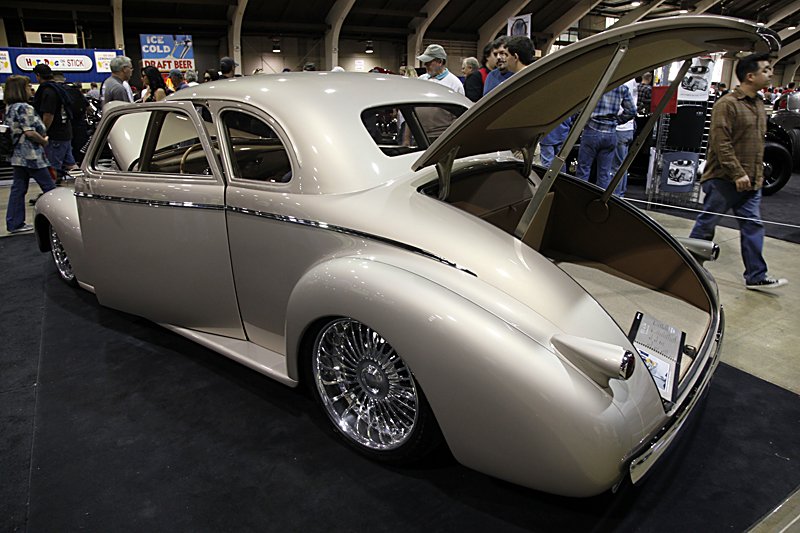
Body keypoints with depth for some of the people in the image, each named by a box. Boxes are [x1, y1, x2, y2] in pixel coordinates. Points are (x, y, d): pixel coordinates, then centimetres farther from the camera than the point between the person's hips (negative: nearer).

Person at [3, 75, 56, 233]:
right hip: (31, 155, -9)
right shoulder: (24, 108, -16)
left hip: (17, 154, 9)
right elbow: (30, 132, -21)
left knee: (18, 188, 10)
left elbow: (7, 128, 20)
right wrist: (44, 141, -5)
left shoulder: (9, 108, 13)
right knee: (49, 187, 0)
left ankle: (14, 224, 13)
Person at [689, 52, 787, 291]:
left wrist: (758, 174, 16)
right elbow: (721, 143, -19)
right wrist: (737, 173, -21)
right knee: (707, 223, 2)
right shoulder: (727, 104, -12)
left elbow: (759, 143, 21)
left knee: (753, 226, 5)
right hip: (723, 179, -8)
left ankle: (756, 276, 10)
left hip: (750, 181, 8)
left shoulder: (758, 104, 16)